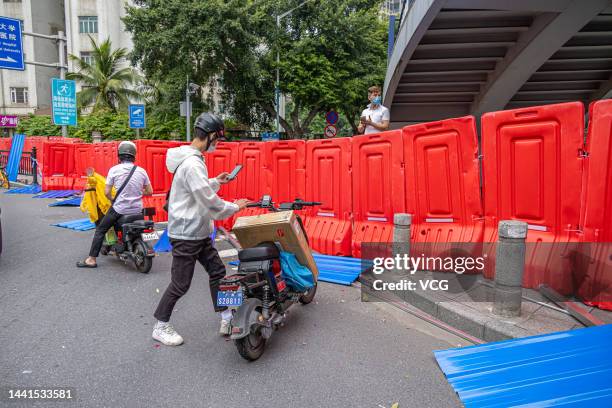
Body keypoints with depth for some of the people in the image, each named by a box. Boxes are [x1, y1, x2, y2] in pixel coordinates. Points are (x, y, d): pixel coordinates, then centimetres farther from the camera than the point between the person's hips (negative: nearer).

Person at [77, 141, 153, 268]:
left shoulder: (114, 170, -7)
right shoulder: (141, 171, -1)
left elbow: (107, 192, -7)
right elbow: (149, 191, 5)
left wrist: (113, 200, 13)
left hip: (119, 209, -3)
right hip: (137, 210, 3)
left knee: (100, 230, 13)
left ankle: (92, 259, 13)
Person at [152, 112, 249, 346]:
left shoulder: (192, 159, 9)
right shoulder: (192, 164, -23)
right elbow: (210, 204, -25)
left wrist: (215, 181, 11)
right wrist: (235, 207, -11)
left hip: (199, 233, 10)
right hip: (186, 235, -10)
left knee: (217, 271, 13)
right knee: (180, 284, 2)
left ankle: (227, 320, 23)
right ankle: (160, 327, 22)